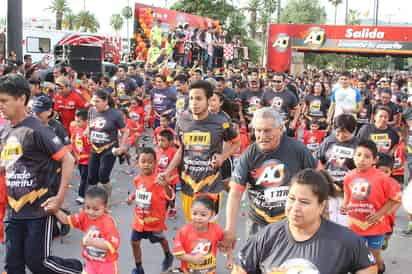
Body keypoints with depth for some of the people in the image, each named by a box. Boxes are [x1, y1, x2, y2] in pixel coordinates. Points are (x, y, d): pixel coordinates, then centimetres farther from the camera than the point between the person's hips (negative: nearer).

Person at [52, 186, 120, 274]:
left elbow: (113, 244, -32)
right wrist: (56, 211, -22)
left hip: (107, 264, -5)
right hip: (91, 262, 5)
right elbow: (67, 220, -4)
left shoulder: (108, 222, -26)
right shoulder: (85, 216, -7)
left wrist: (93, 242, -39)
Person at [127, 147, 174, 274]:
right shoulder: (137, 179, -6)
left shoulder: (157, 179, -26)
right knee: (135, 242, 7)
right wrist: (132, 197, -3)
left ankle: (168, 256, 51)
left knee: (161, 239, 20)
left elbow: (169, 197, -38)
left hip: (154, 219, -5)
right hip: (139, 218, 5)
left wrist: (165, 186, -57)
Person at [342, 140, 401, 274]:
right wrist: (344, 206, -8)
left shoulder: (381, 177, -18)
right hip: (355, 225, 3)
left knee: (374, 255, 14)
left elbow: (395, 198, -9)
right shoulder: (349, 177, -6)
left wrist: (380, 213, -15)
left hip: (375, 226, -3)